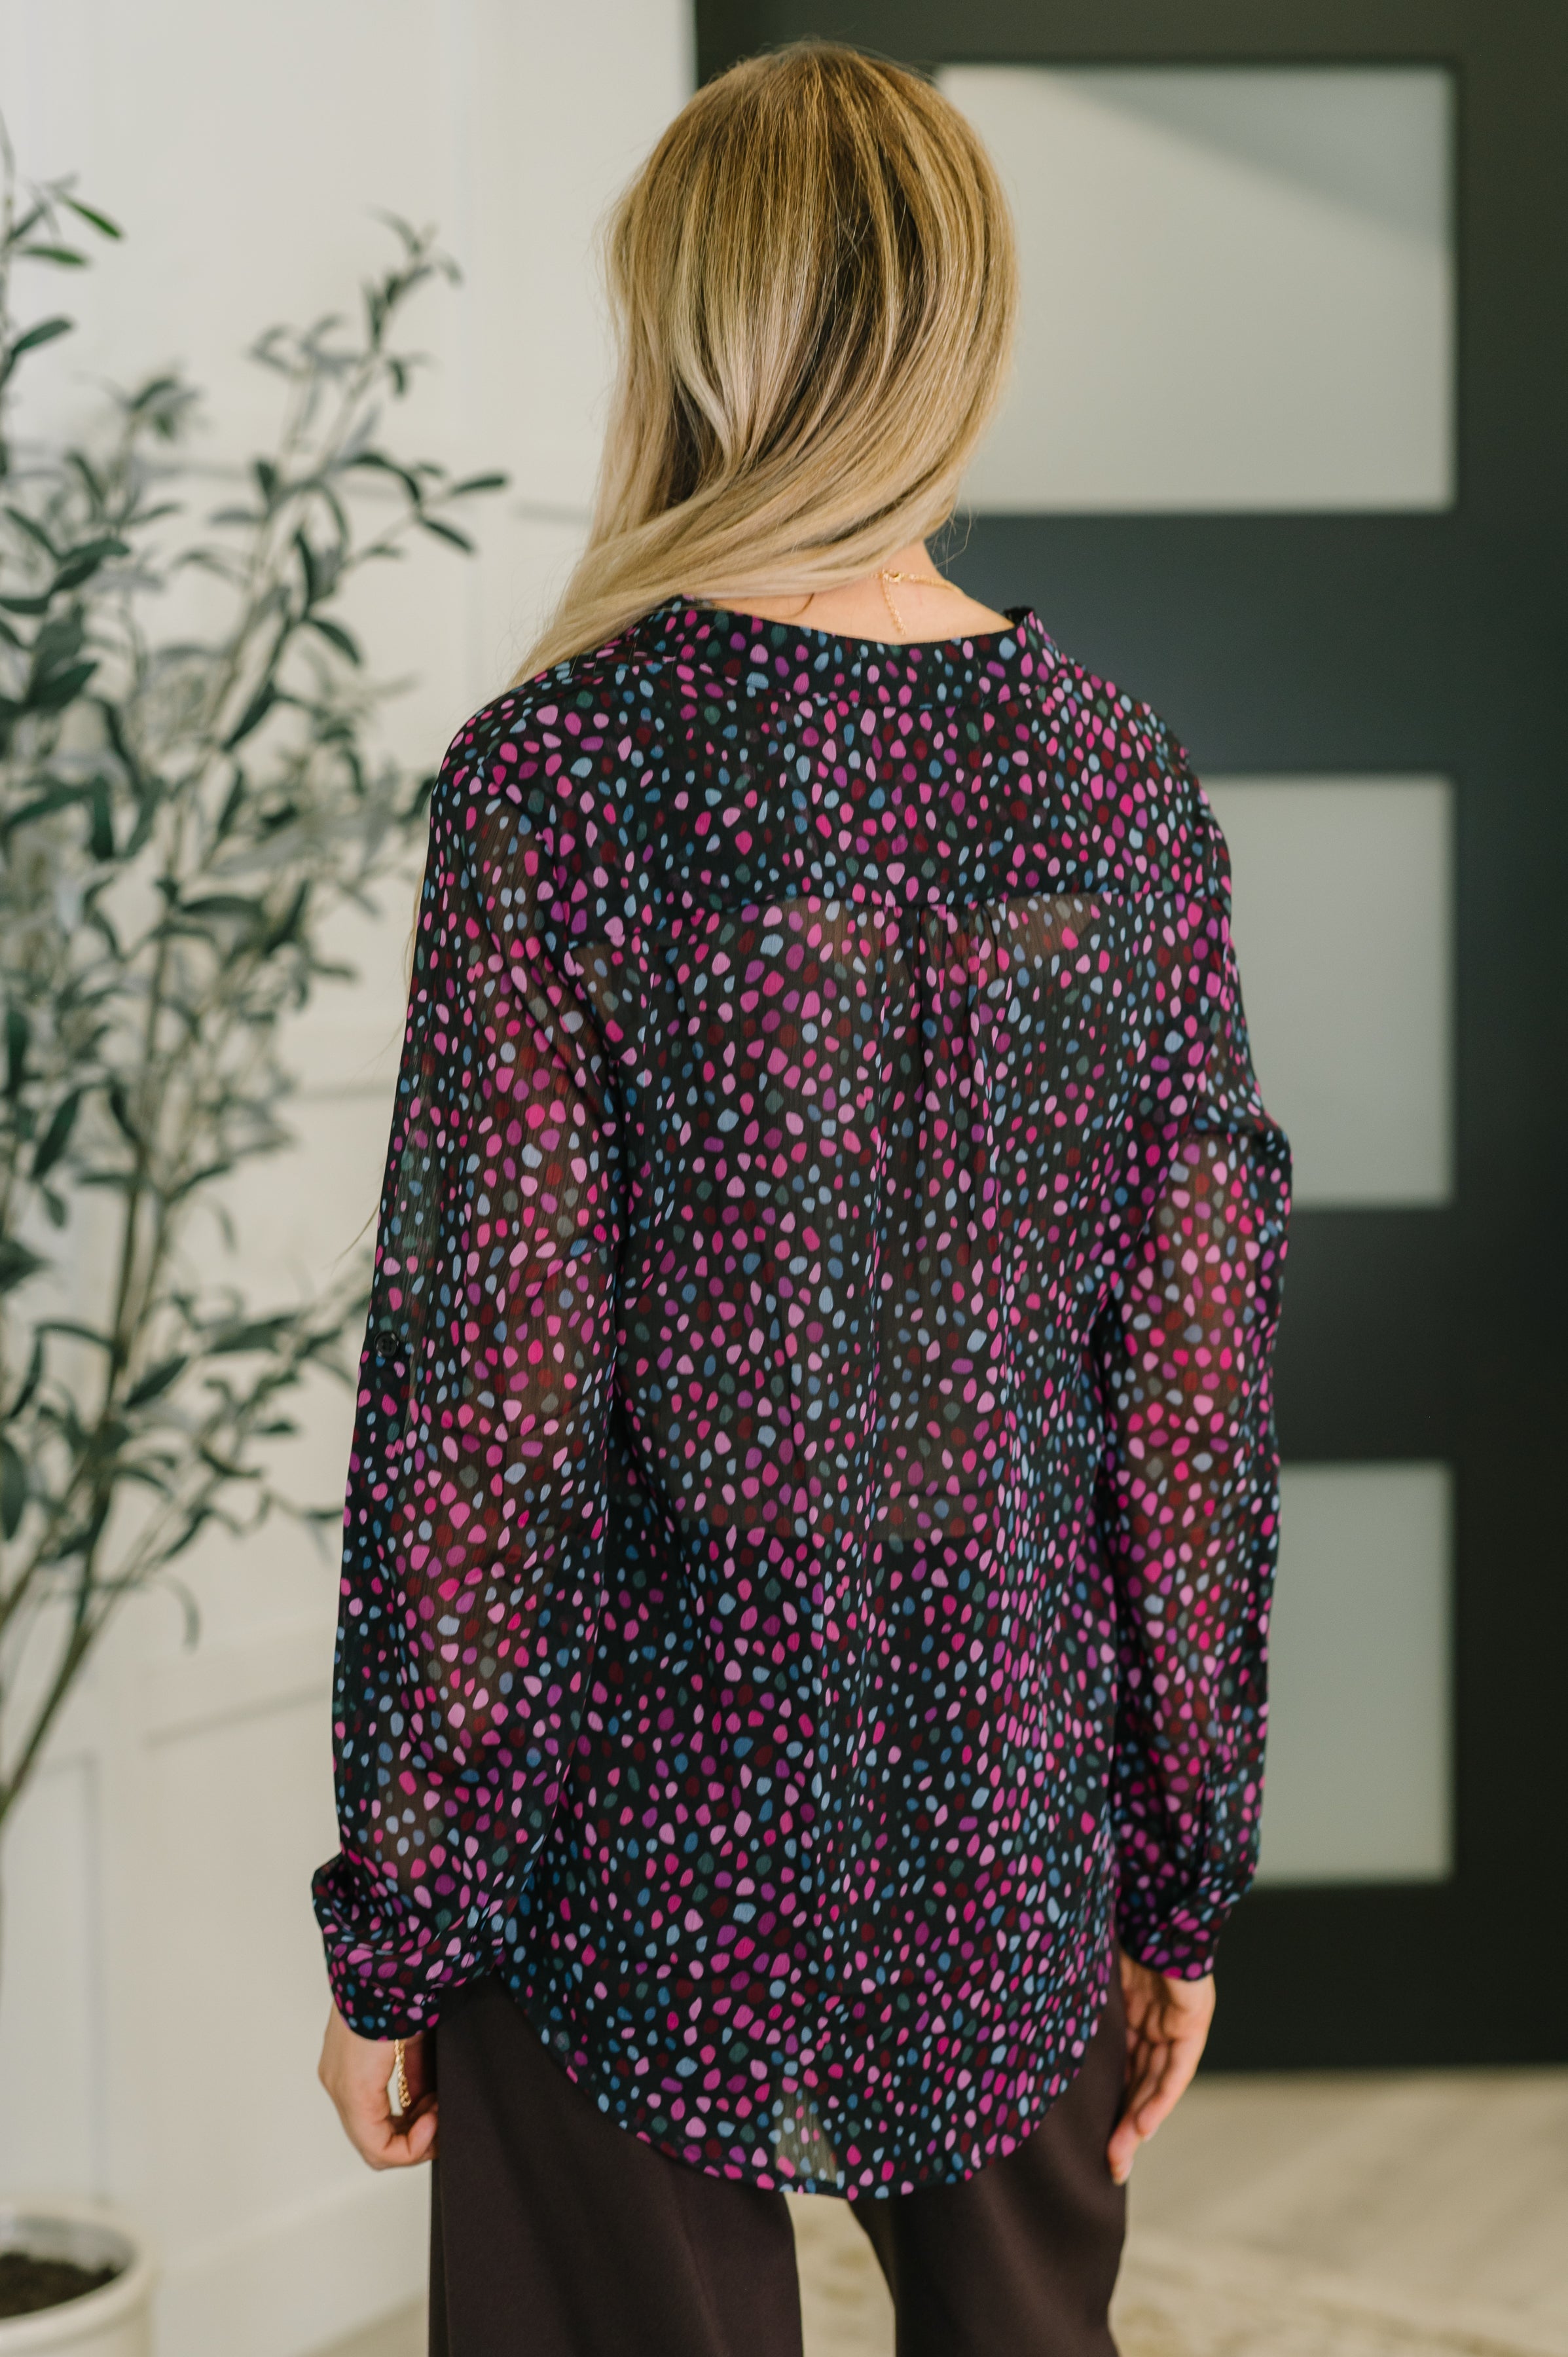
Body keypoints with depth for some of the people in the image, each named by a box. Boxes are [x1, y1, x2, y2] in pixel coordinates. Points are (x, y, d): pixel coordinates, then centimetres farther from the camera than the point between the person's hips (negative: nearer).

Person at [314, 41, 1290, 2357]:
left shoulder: (560, 770, -14)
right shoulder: (1121, 775, -2)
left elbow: (481, 1388, -14)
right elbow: (1202, 1379, 0)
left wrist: (390, 1914, -4)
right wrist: (1188, 1877, 10)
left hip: (649, 1826, -3)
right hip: (1022, 1825, 4)